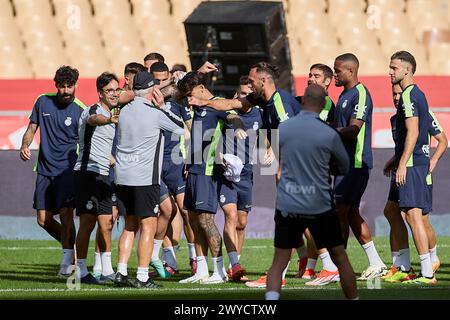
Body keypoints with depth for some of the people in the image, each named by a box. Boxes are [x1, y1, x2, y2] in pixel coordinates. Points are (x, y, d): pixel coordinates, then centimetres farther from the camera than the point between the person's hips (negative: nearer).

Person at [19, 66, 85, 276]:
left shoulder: (81, 110, -5)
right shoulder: (43, 102, 5)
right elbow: (32, 128, 14)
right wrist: (24, 146, -6)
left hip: (68, 170, -4)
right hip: (45, 170, 4)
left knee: (66, 213, -16)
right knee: (43, 220, 2)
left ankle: (67, 262, -5)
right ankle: (70, 245, 26)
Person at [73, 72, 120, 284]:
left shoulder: (113, 116, 18)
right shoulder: (93, 110, -9)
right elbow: (94, 119, -37)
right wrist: (109, 120, -56)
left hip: (104, 175, 8)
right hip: (87, 172, -8)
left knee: (106, 223, 6)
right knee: (88, 222, -9)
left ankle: (106, 270, 11)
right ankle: (82, 272, -5)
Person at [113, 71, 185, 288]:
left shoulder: (124, 111, 8)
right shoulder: (155, 114, -10)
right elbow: (183, 129, 1)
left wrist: (157, 106, 19)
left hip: (122, 178, 7)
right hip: (145, 178, -7)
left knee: (130, 226, 15)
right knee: (148, 227, -1)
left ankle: (121, 272, 7)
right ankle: (142, 277, -5)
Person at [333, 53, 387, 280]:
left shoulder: (360, 95, -13)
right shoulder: (345, 95, 18)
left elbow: (353, 130, -20)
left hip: (355, 163, -10)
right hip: (345, 162, 10)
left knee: (340, 211, -8)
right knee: (351, 213, 10)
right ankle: (376, 264, 14)